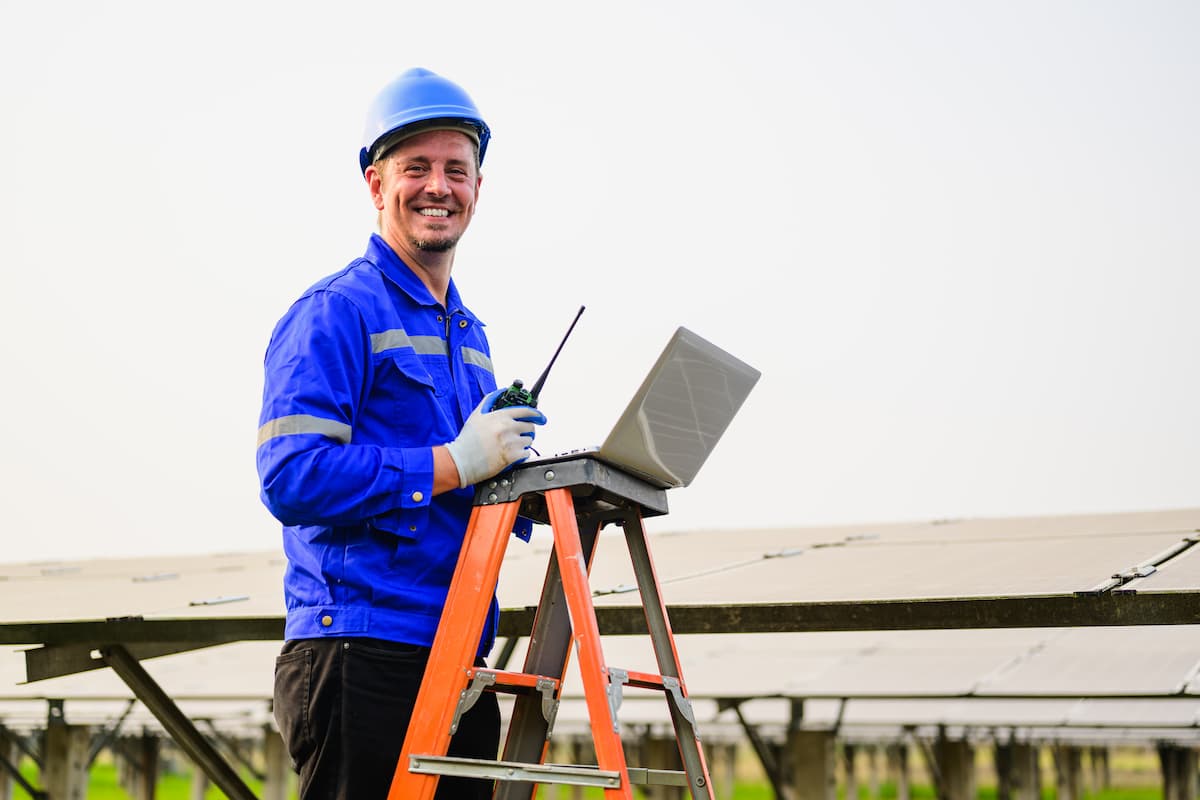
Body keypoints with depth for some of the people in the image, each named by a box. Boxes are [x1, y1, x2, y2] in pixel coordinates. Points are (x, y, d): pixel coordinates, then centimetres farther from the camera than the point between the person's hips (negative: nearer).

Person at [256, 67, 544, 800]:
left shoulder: (470, 333, 20)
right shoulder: (335, 313, -7)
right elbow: (292, 477, -19)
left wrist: (513, 475, 3)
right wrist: (453, 464, -18)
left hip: (457, 658, 8)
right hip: (362, 654, -8)